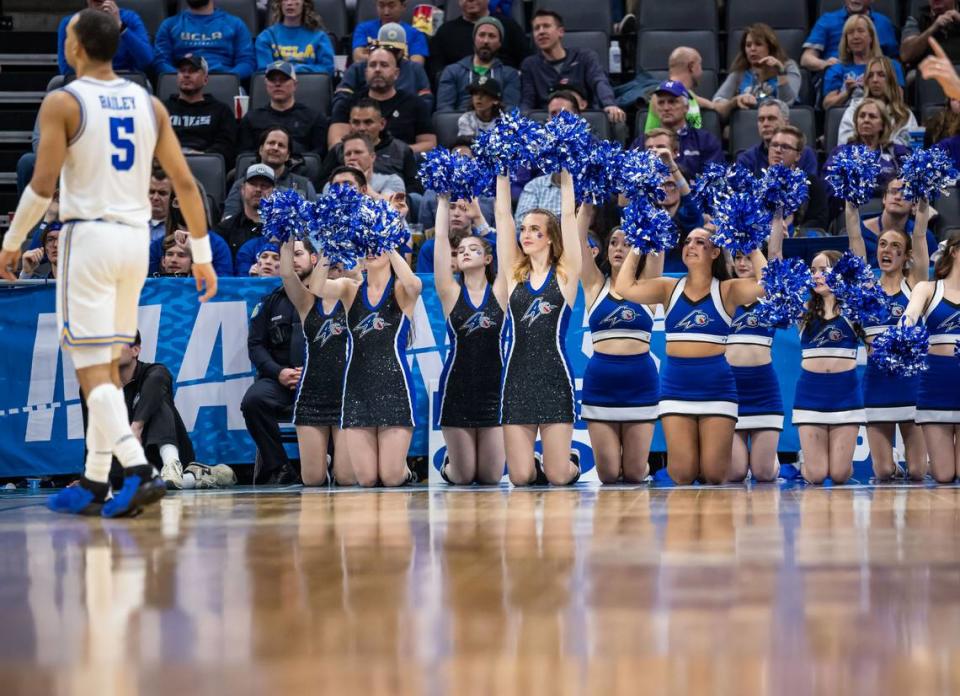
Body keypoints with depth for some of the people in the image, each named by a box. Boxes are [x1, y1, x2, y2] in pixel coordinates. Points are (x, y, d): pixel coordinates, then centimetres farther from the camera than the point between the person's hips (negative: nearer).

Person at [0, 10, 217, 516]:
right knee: (107, 365, 15)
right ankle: (94, 485, 17)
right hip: (137, 237, 6)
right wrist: (202, 255, 12)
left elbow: (42, 185, -12)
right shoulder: (148, 104, 9)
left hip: (89, 235, -6)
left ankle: (139, 471, -22)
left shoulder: (63, 102, -7)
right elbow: (185, 182, 6)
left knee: (92, 368, -5)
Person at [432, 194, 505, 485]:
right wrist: (444, 202, 4)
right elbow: (440, 238, -1)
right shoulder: (451, 293, 0)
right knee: (462, 477, 2)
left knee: (491, 477, 3)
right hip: (457, 387, -1)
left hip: (493, 387, 1)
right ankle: (448, 462, 37)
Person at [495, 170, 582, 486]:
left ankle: (571, 459, 33)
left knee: (558, 477, -3)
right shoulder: (513, 274, 8)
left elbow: (568, 216, -2)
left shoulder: (565, 274, 3)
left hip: (555, 377, -2)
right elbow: (502, 216, 6)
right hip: (516, 379, 2)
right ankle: (535, 461, 32)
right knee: (520, 477, -3)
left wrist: (565, 174, 0)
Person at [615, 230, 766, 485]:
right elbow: (624, 287, -5)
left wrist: (752, 248, -6)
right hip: (676, 387, 2)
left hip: (716, 386, -1)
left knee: (714, 476, -6)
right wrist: (637, 250, 2)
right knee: (682, 475, -5)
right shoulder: (669, 288, 8)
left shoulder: (727, 291, 2)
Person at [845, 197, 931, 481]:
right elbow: (855, 236, 3)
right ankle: (889, 462, 32)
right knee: (882, 472, -2)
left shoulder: (914, 284, 4)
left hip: (910, 376, -1)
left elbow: (920, 235, -3)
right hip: (876, 379, 1)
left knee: (917, 472, -3)